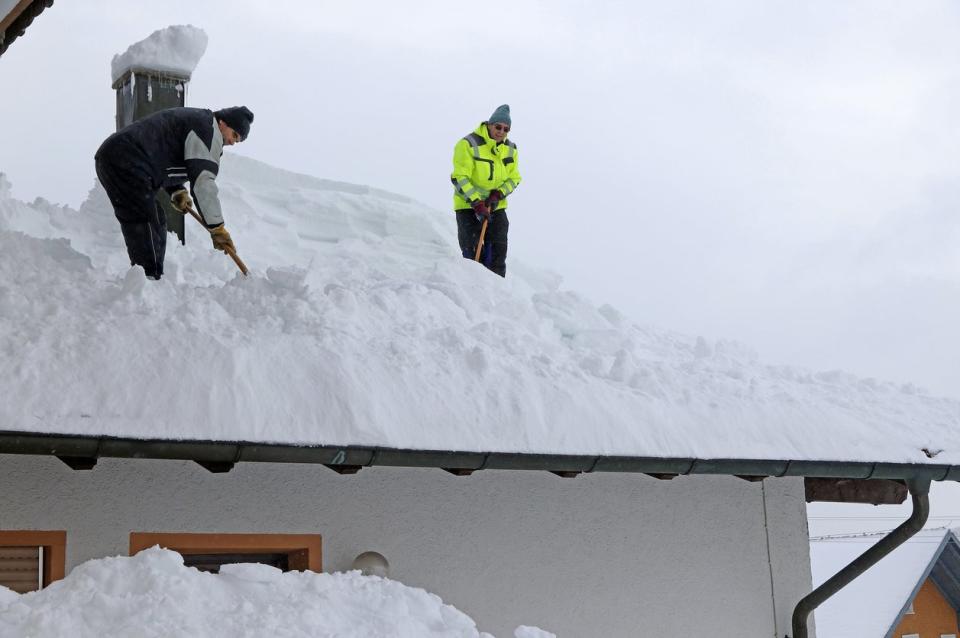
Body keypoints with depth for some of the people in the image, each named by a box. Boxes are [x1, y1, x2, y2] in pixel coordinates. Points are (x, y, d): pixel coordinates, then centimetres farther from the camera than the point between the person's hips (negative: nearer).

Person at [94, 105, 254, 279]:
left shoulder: (193, 119, 24)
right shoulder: (208, 128, -8)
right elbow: (203, 181, -16)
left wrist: (177, 192, 15)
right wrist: (217, 227, -16)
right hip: (125, 162, -11)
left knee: (156, 221, 14)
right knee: (146, 225, -13)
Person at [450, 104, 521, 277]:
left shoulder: (510, 149, 4)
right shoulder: (469, 144, -15)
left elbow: (514, 178, 10)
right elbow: (459, 178, -17)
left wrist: (498, 194, -10)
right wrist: (477, 203, -23)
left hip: (496, 207, 5)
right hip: (468, 206, -5)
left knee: (498, 253, 3)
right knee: (473, 255, -8)